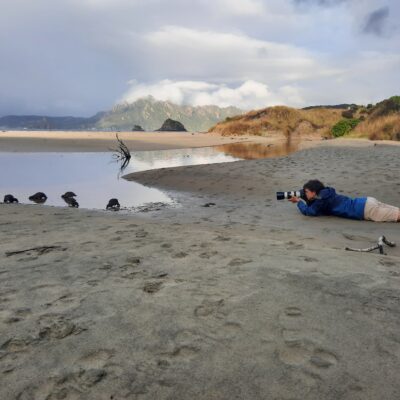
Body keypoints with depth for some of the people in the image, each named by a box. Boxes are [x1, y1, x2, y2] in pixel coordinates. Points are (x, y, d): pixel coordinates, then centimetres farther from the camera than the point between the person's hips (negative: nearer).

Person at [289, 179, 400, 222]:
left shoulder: (322, 199, -10)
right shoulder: (325, 194, 16)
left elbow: (308, 211, -12)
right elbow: (313, 206, 28)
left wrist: (299, 201, 3)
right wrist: (304, 200, 13)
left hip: (365, 209, -9)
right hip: (366, 203, 9)